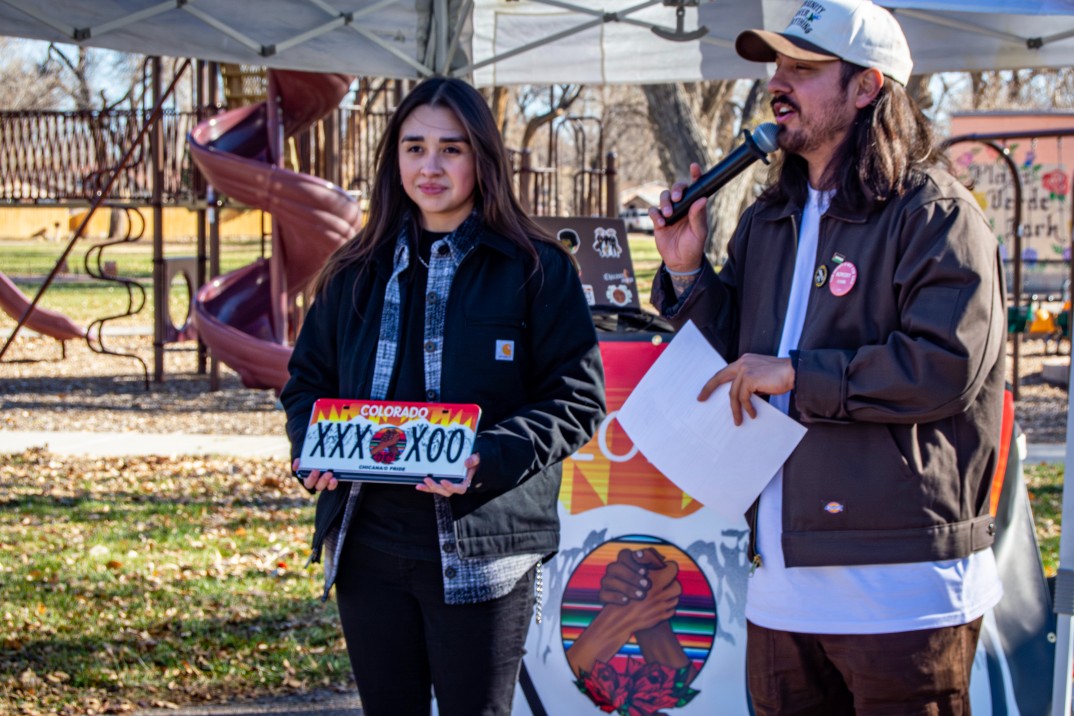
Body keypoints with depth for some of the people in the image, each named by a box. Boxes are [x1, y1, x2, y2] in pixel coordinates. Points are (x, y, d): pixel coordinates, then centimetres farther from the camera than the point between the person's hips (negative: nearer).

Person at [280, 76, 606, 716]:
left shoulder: (536, 270, -2)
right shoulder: (358, 273, 12)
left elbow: (577, 399, -6)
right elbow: (308, 379, 17)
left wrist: (490, 459, -22)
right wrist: (313, 446, -6)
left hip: (481, 548, -4)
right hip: (368, 541, 4)